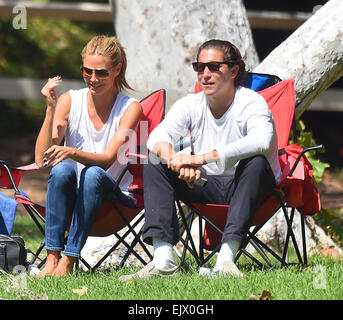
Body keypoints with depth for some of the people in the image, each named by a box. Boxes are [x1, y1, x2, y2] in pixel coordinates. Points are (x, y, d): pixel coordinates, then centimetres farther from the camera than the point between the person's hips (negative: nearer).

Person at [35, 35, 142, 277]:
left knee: (93, 174, -34)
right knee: (62, 169, -31)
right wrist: (51, 109, -17)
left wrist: (72, 152, -37)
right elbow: (41, 160, -8)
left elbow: (107, 159, -17)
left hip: (112, 195, -1)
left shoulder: (130, 108, -4)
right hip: (70, 195, 1)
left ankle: (68, 261, -35)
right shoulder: (69, 101, 1)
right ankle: (52, 258, -34)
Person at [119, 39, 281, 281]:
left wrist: (202, 158, -45)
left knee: (256, 162, -35)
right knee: (155, 164, -15)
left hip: (242, 186, -4)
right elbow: (157, 137, -17)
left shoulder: (252, 104, -15)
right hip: (205, 186, 4)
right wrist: (178, 162, -41)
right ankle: (163, 261, -31)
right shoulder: (190, 105, 0)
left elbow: (260, 141, -38)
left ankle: (226, 257, -44)